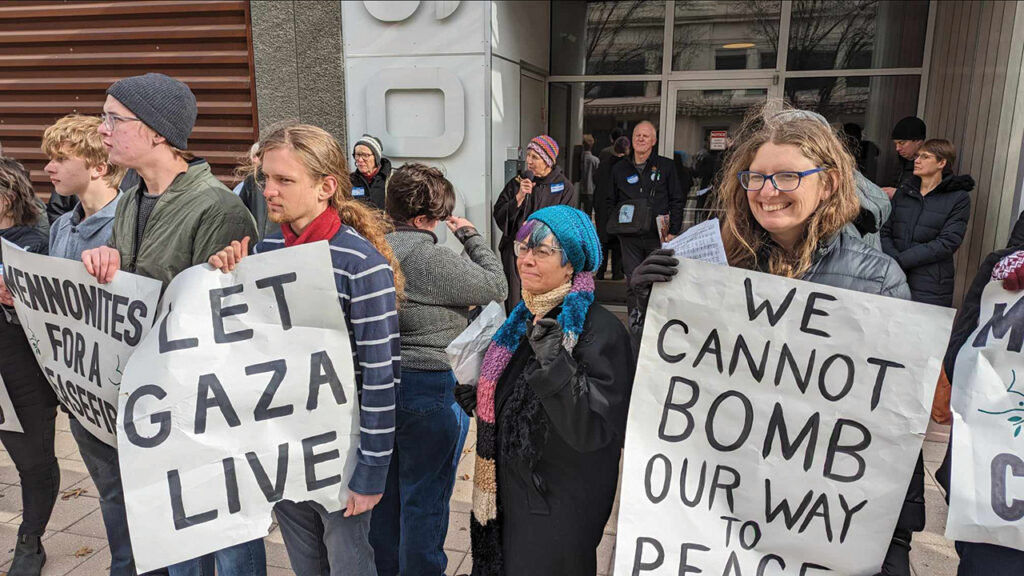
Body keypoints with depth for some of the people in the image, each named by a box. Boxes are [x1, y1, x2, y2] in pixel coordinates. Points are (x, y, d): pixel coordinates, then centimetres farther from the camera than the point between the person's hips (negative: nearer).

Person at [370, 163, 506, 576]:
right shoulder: (430, 259, -20)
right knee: (424, 496, 8)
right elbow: (496, 286, -10)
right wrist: (470, 235, 0)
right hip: (430, 386, -8)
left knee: (387, 486, 22)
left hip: (381, 382, 8)